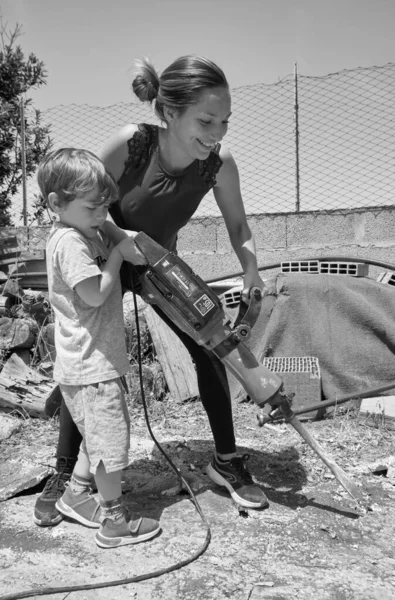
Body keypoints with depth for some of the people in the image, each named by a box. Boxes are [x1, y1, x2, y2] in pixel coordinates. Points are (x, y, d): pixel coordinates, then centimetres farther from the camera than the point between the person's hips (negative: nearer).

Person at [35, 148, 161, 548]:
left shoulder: (88, 231, 12)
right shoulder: (70, 241, -19)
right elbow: (95, 293, -24)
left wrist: (129, 247, -3)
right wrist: (118, 253, -13)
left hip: (95, 360, 10)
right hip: (91, 364, -10)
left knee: (98, 437, 23)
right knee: (111, 438, 1)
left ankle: (75, 496, 38)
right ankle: (113, 522, 16)